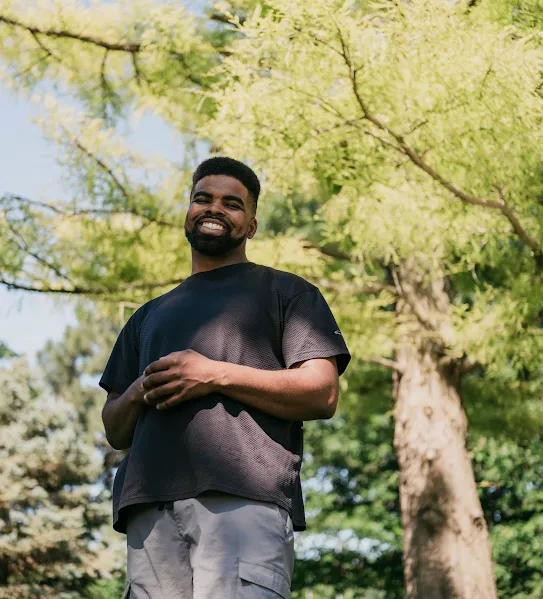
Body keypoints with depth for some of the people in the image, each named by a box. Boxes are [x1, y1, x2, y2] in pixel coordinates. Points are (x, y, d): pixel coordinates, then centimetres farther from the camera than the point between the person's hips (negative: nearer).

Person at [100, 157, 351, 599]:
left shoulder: (285, 292, 17)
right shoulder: (150, 316, 32)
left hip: (246, 500, -4)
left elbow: (322, 395, 3)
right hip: (151, 508, 4)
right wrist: (137, 394, 4)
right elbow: (115, 431, 29)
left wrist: (216, 375, -7)